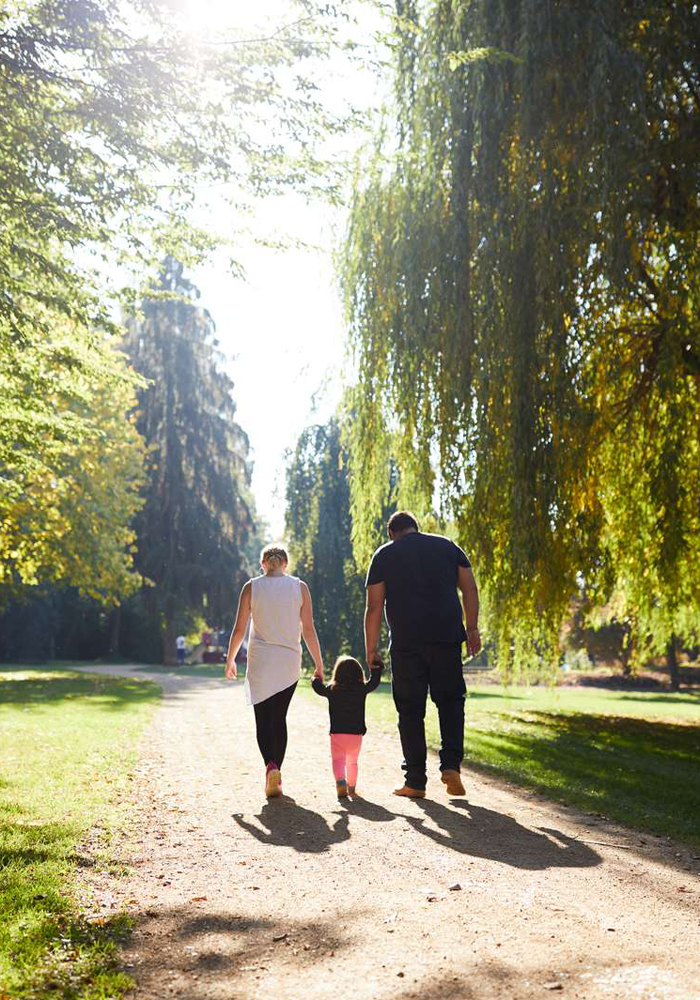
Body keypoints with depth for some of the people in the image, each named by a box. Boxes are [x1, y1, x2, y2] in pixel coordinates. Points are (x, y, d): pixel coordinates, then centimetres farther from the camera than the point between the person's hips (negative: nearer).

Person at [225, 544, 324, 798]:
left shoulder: (252, 587, -1)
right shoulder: (299, 587, 1)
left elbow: (239, 629, 0)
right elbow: (308, 630, 0)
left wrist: (230, 660, 12)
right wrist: (319, 664, 6)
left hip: (260, 661, -1)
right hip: (289, 662, 2)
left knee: (263, 719, 2)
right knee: (279, 718, 14)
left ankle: (271, 765, -21)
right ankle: (276, 777, 16)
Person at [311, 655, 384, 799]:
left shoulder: (332, 690, -2)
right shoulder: (362, 689, -2)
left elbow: (318, 688, 14)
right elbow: (374, 682, 12)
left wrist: (316, 678, 34)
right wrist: (376, 667, 25)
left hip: (337, 734, -2)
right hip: (356, 734, 2)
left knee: (338, 761, -1)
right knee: (352, 762, 19)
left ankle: (341, 782, -26)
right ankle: (351, 787, 29)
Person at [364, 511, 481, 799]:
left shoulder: (384, 555, 9)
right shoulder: (446, 546, 14)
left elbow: (374, 607, 3)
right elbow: (469, 588, 6)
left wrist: (371, 650, 5)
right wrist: (472, 629, 8)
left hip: (406, 643, -1)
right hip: (447, 637, 1)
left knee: (410, 710, 5)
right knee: (450, 700, 14)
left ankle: (415, 781, 7)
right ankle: (451, 764, 0)